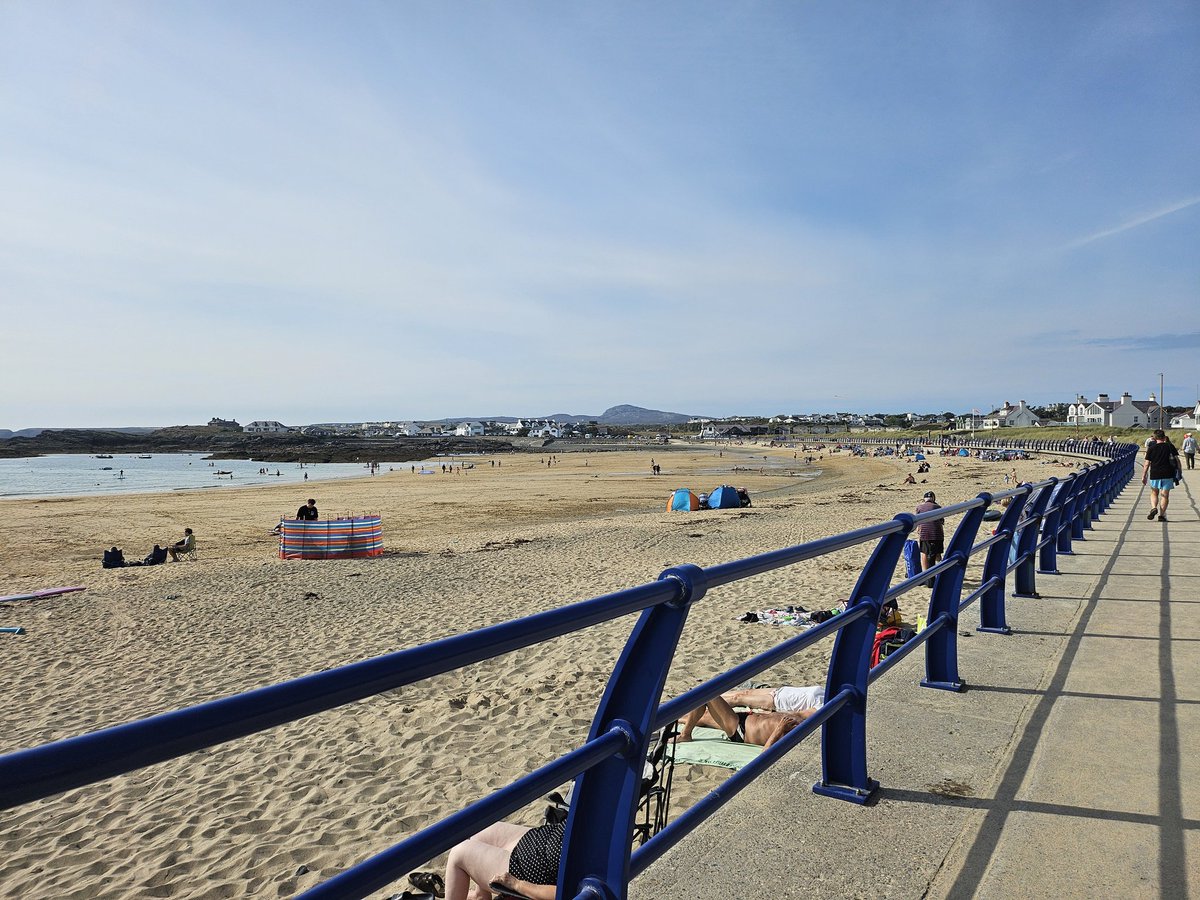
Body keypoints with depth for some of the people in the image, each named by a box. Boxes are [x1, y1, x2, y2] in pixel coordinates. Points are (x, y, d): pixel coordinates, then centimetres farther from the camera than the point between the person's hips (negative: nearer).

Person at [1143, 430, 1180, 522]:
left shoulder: (1151, 448, 0)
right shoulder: (1170, 446, 3)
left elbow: (1146, 464, -1)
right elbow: (1177, 460, 1)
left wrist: (1144, 476, 5)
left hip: (1155, 474, 0)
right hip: (1168, 474, 0)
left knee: (1154, 493, 16)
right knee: (1165, 495, 5)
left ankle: (1153, 508, -8)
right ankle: (1162, 515, 2)